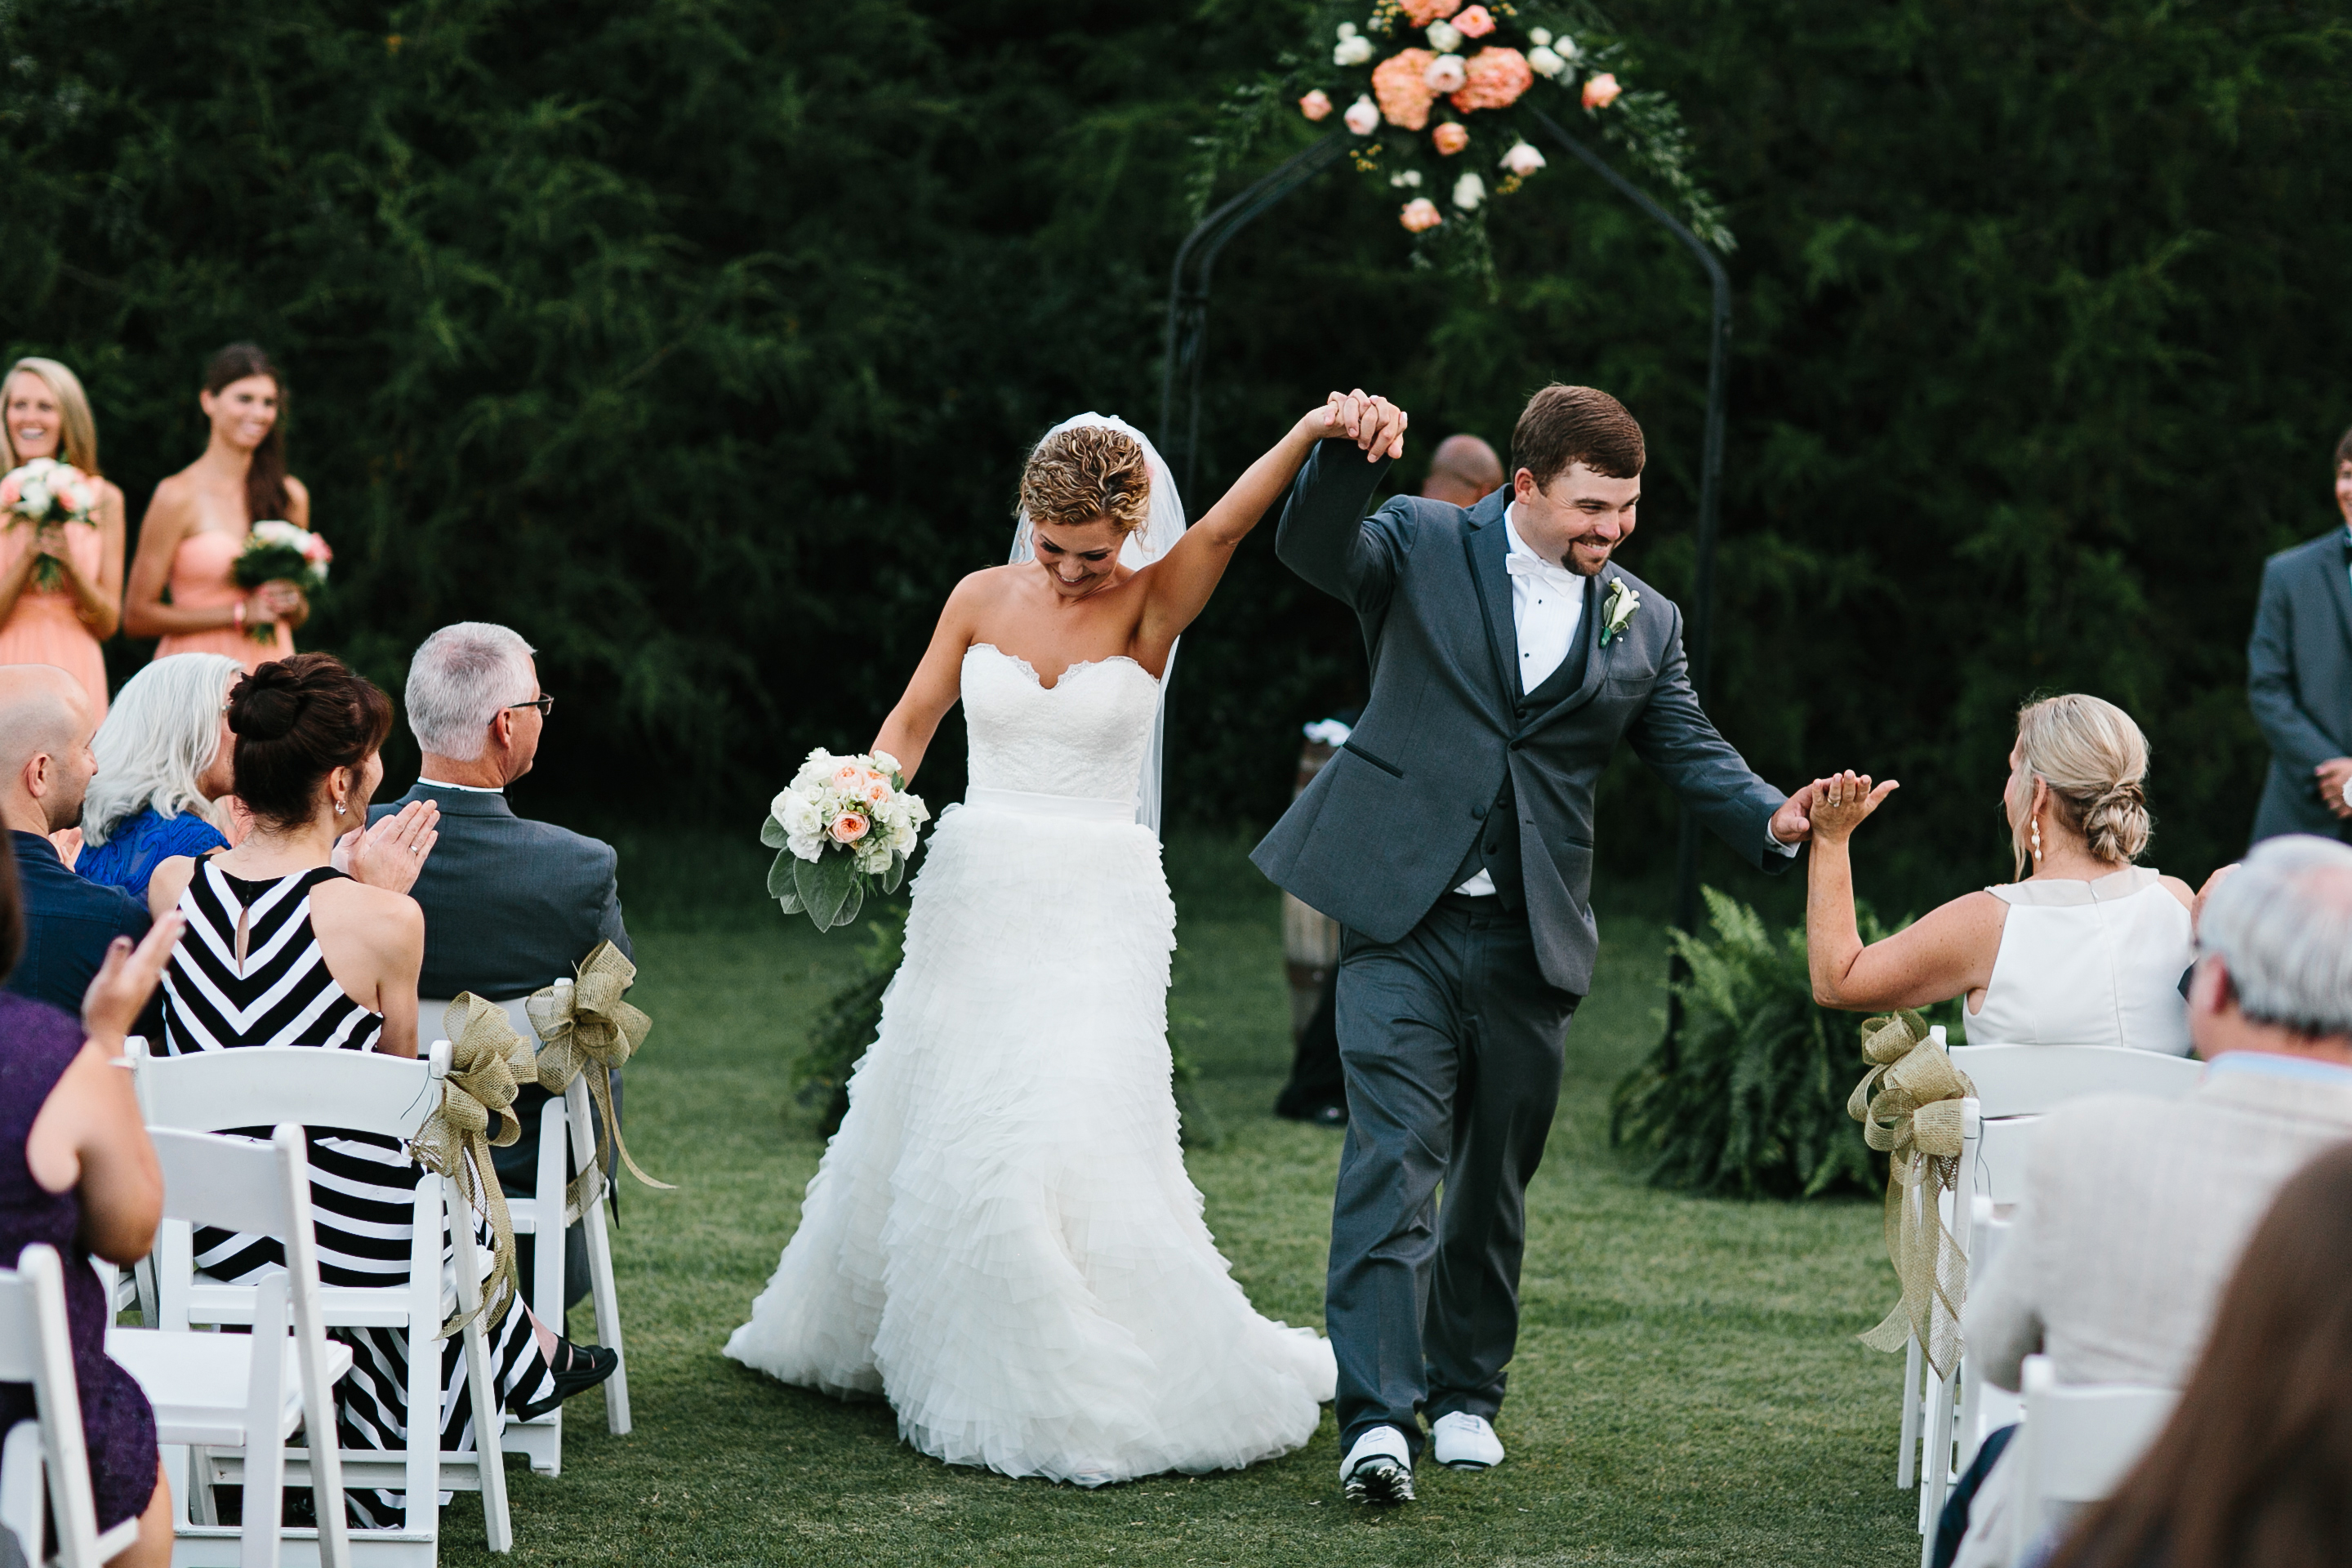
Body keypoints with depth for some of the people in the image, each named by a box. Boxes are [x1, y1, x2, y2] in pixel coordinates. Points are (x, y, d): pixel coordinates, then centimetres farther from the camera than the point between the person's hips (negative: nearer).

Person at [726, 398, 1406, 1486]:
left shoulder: (1153, 607, -6)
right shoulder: (982, 599, 3)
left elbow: (1226, 523, -24)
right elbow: (912, 722, 10)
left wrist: (1320, 429, -42)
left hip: (1095, 907, -4)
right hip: (974, 894, 4)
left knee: (1068, 1141, -15)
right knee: (924, 1124, 13)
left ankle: (1106, 1396, -3)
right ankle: (890, 1342, 35)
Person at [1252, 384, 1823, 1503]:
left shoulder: (1645, 623, 11)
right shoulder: (1422, 545, 2)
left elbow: (1691, 753, 9)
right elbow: (1311, 549, -13)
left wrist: (1771, 820, -10)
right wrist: (1344, 455, -32)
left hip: (1531, 940, 4)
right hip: (1404, 917, -4)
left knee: (1495, 1178, 13)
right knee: (1395, 1156, -13)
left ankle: (1464, 1391, 29)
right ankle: (1377, 1419, -17)